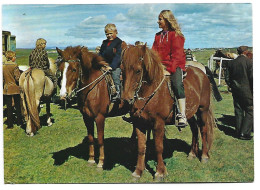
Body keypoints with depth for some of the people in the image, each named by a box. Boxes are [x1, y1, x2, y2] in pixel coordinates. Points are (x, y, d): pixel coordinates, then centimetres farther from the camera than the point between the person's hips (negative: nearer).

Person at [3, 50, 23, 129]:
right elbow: (17, 78, -16)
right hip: (15, 88, -3)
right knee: (18, 106, 12)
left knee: (9, 107, 6)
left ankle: (10, 124, 7)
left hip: (6, 89, 3)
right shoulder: (14, 66, -13)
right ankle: (19, 122, 21)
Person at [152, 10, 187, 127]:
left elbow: (177, 54, -9)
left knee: (177, 84, -30)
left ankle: (182, 115, -33)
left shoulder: (176, 35, -2)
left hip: (174, 65, -7)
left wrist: (170, 68, -18)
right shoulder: (158, 36, 18)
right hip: (160, 65, 7)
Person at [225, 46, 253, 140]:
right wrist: (253, 90, -3)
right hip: (247, 90, -5)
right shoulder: (249, 62, -10)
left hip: (235, 91, 5)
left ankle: (238, 132, 18)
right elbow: (252, 78, -13)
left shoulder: (231, 63, 5)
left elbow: (227, 78, 7)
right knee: (250, 111, 3)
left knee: (238, 111, 12)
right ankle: (244, 133, -2)